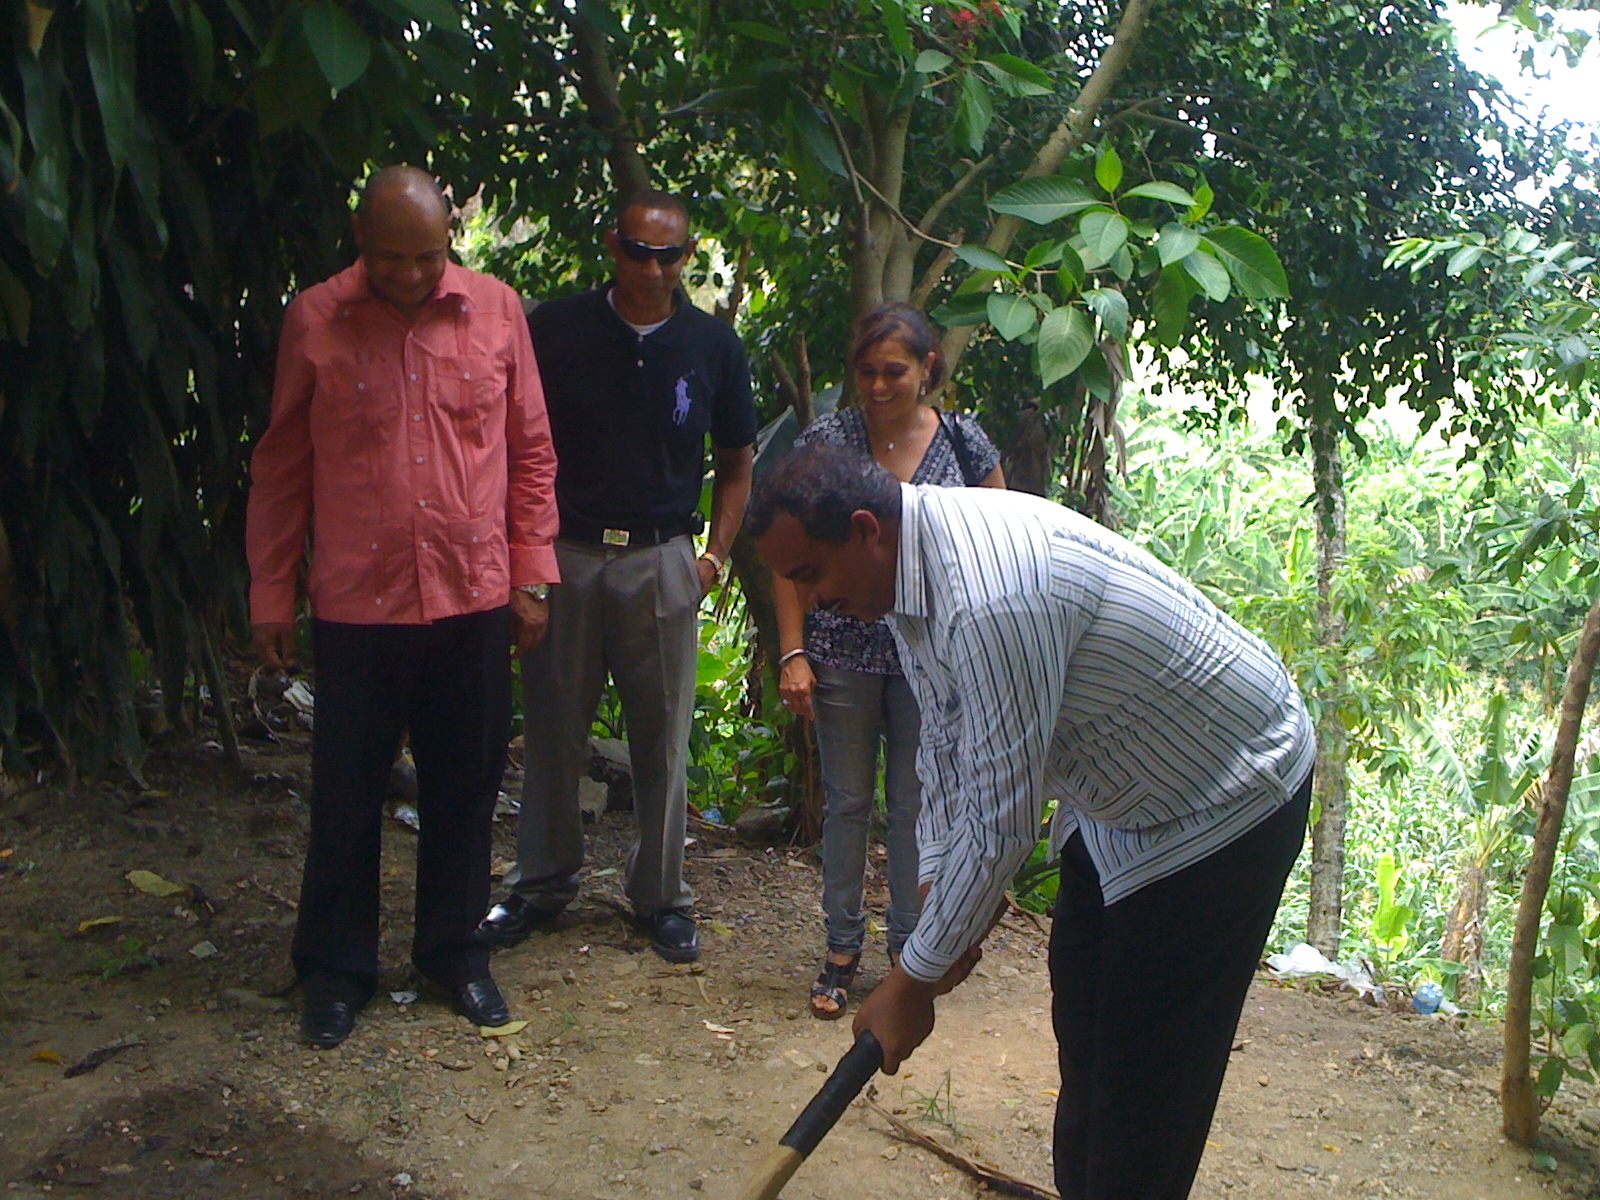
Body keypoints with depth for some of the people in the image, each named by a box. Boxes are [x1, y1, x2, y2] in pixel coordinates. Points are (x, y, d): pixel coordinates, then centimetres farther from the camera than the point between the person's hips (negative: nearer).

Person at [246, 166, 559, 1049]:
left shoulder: (497, 310, 0)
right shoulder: (315, 320, -3)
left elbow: (530, 453, 6)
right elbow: (281, 467, 2)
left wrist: (532, 575, 4)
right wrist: (271, 594, 2)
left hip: (473, 600, 2)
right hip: (356, 603, -1)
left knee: (465, 786, 12)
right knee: (346, 793, 8)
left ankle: (454, 950, 30)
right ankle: (335, 967, 25)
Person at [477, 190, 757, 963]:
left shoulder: (713, 346, 3)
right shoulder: (556, 330, -1)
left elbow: (736, 466, 12)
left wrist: (714, 557, 2)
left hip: (661, 562, 1)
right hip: (564, 555, 0)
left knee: (663, 740, 7)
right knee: (552, 730, 8)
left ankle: (661, 897, 22)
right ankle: (541, 883, 25)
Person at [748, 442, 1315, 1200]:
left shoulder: (992, 602, -37)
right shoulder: (906, 564, -5)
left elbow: (1000, 825, -31)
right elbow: (945, 739, 7)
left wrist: (914, 980, -19)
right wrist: (938, 888, 2)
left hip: (1227, 803, -9)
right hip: (1114, 796, 10)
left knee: (1146, 1080, -4)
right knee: (1083, 1035, 17)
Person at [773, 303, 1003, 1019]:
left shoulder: (966, 444, -1)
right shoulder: (824, 441, -2)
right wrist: (793, 652, -6)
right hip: (844, 653, 0)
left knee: (916, 805, 10)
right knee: (847, 802, 10)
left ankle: (908, 951, 25)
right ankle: (842, 950, 23)